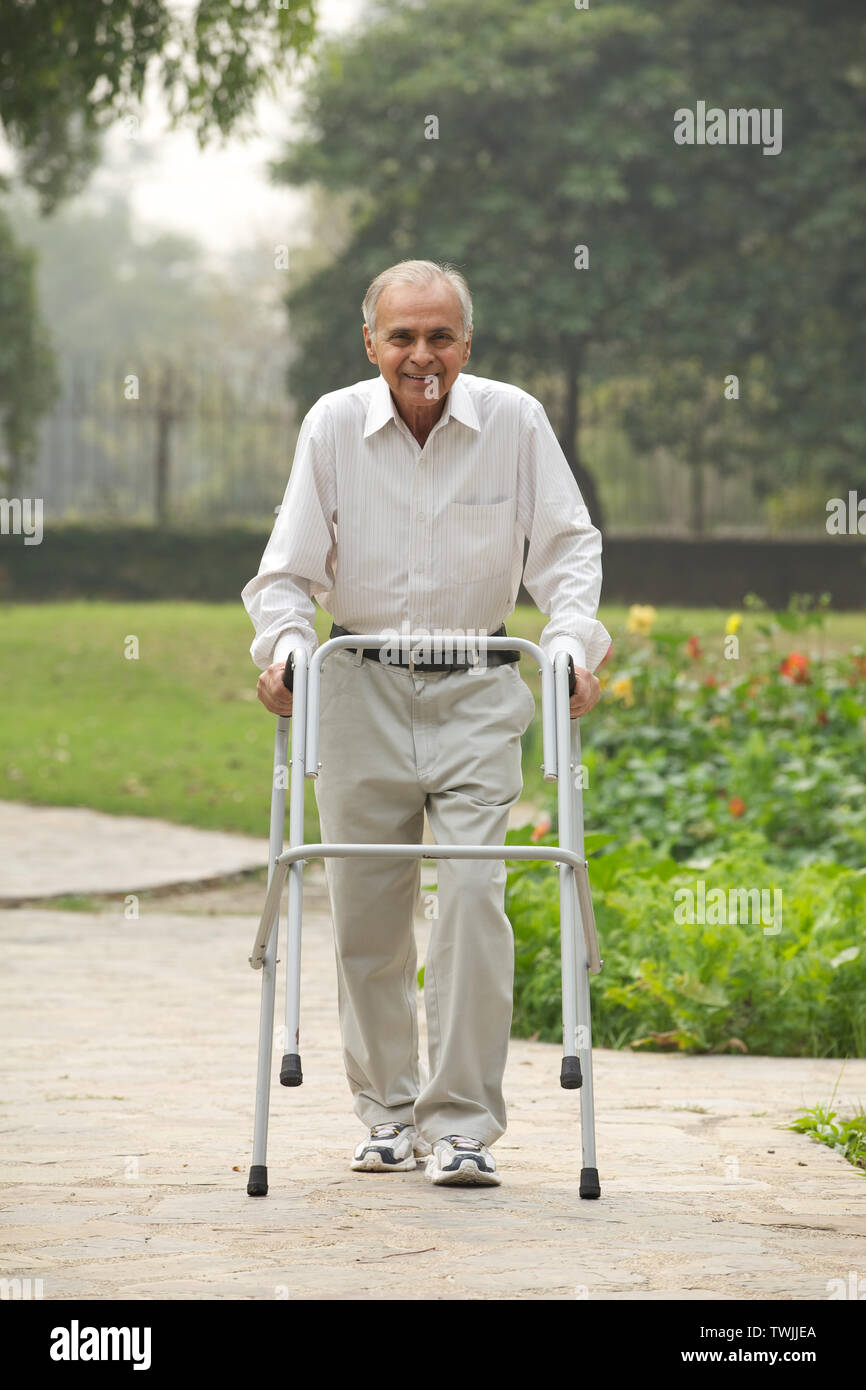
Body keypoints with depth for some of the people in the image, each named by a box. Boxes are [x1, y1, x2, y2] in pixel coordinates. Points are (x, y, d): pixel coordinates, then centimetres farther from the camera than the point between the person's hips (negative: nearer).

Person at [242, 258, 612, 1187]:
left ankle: (464, 1126, -10)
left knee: (472, 892, -14)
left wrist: (571, 639, -14)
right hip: (362, 689, 1)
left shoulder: (515, 422, -6)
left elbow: (567, 545, 1)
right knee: (365, 910, 4)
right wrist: (283, 644, -17)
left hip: (475, 693, -1)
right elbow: (289, 568, 1)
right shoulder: (333, 425, -4)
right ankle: (388, 1113, 20)